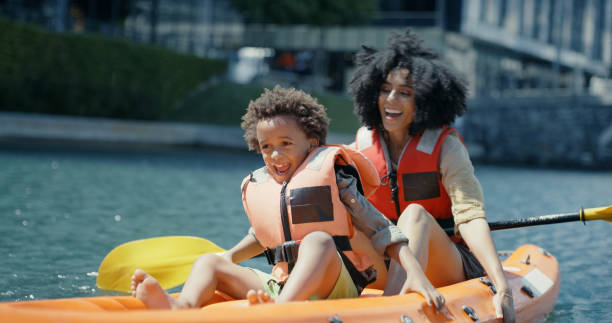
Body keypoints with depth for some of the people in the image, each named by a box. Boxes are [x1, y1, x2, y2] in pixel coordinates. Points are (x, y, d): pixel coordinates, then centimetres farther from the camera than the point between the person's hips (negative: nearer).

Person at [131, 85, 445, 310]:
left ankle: (280, 310, -65)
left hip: (335, 284, -6)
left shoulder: (332, 174, 1)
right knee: (208, 261, -4)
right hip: (279, 285, 6)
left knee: (319, 241, -34)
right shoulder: (256, 186, 17)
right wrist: (226, 259, 24)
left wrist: (416, 272, -16)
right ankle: (183, 306, -41)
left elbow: (381, 230, -3)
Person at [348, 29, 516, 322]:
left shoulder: (445, 146, -9)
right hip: (388, 265, 4)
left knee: (416, 214, -33)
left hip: (451, 268, -4)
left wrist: (503, 290, -33)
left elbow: (470, 217, -21)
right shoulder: (363, 143, 5)